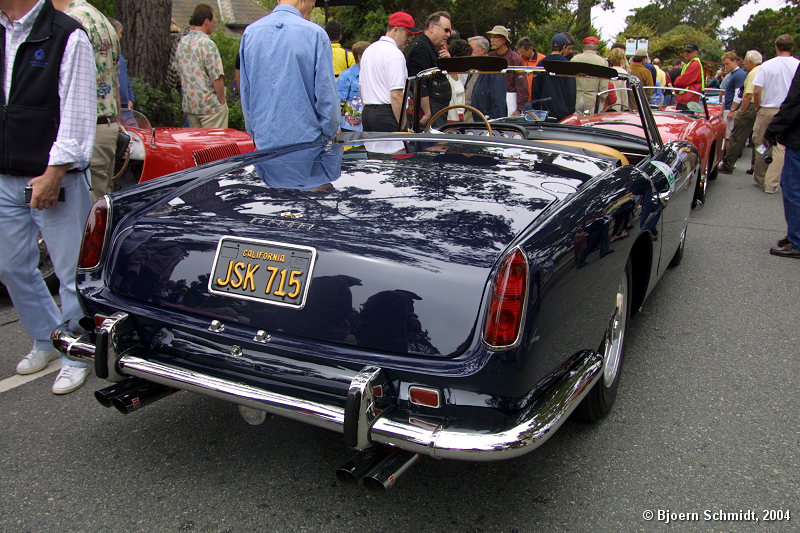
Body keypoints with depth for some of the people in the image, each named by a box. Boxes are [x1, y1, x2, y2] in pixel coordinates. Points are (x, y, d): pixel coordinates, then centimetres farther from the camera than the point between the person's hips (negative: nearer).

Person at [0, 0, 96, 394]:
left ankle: (76, 357, 17)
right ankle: (47, 340, 34)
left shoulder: (67, 36, -8)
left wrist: (53, 173, -15)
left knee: (71, 272, 1)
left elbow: (78, 113, -13)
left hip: (56, 179, -7)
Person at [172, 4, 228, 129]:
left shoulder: (181, 43, 8)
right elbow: (217, 77, -18)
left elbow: (178, 73, 15)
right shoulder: (207, 44, -16)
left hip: (188, 105, 8)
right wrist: (222, 101, -7)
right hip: (210, 105, -8)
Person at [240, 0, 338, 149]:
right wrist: (328, 134, 5)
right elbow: (326, 93, -7)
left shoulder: (249, 33, 5)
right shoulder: (315, 34, -8)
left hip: (265, 139, 4)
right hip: (306, 137, -4)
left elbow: (246, 93, 11)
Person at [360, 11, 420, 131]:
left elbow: (362, 91, 21)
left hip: (366, 112, 9)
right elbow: (396, 95, -19)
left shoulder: (368, 50, 17)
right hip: (387, 114, -9)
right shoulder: (395, 54, -12)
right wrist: (404, 127, -17)